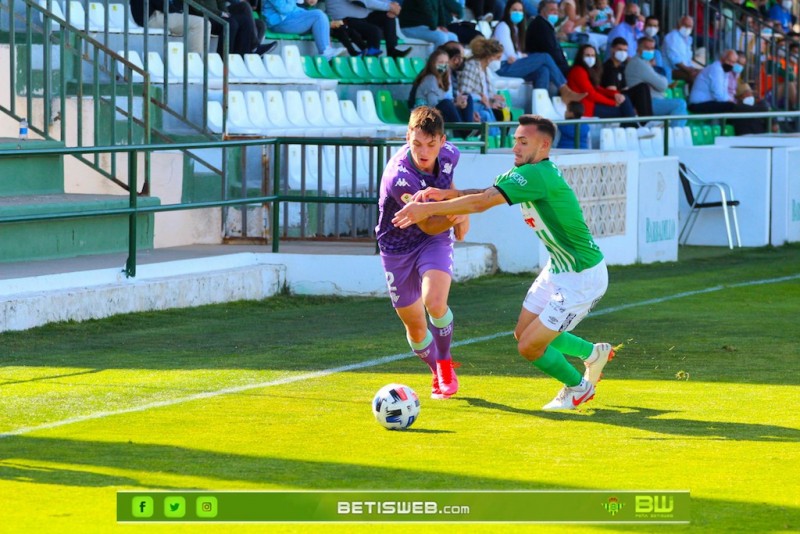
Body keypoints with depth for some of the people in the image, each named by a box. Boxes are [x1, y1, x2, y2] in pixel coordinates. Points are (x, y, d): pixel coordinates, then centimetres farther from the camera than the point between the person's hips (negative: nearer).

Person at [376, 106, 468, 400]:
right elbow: (429, 225, -27)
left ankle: (445, 365, 1)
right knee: (415, 328, 8)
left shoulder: (449, 155, -15)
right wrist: (454, 216, -47)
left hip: (435, 242, 2)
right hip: (398, 247, -2)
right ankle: (438, 374, 38)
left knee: (435, 302, -26)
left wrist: (460, 214, 2)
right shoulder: (398, 176, -33)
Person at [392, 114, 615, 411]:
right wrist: (448, 194, -19)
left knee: (530, 347, -4)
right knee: (523, 333, 18)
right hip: (558, 270, 10)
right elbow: (486, 194, 1)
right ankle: (594, 354, 37)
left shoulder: (537, 175, -27)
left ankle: (578, 387, 22)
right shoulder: (522, 173, 3)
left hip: (581, 278, -10)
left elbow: (482, 203, -32)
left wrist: (428, 208, -28)